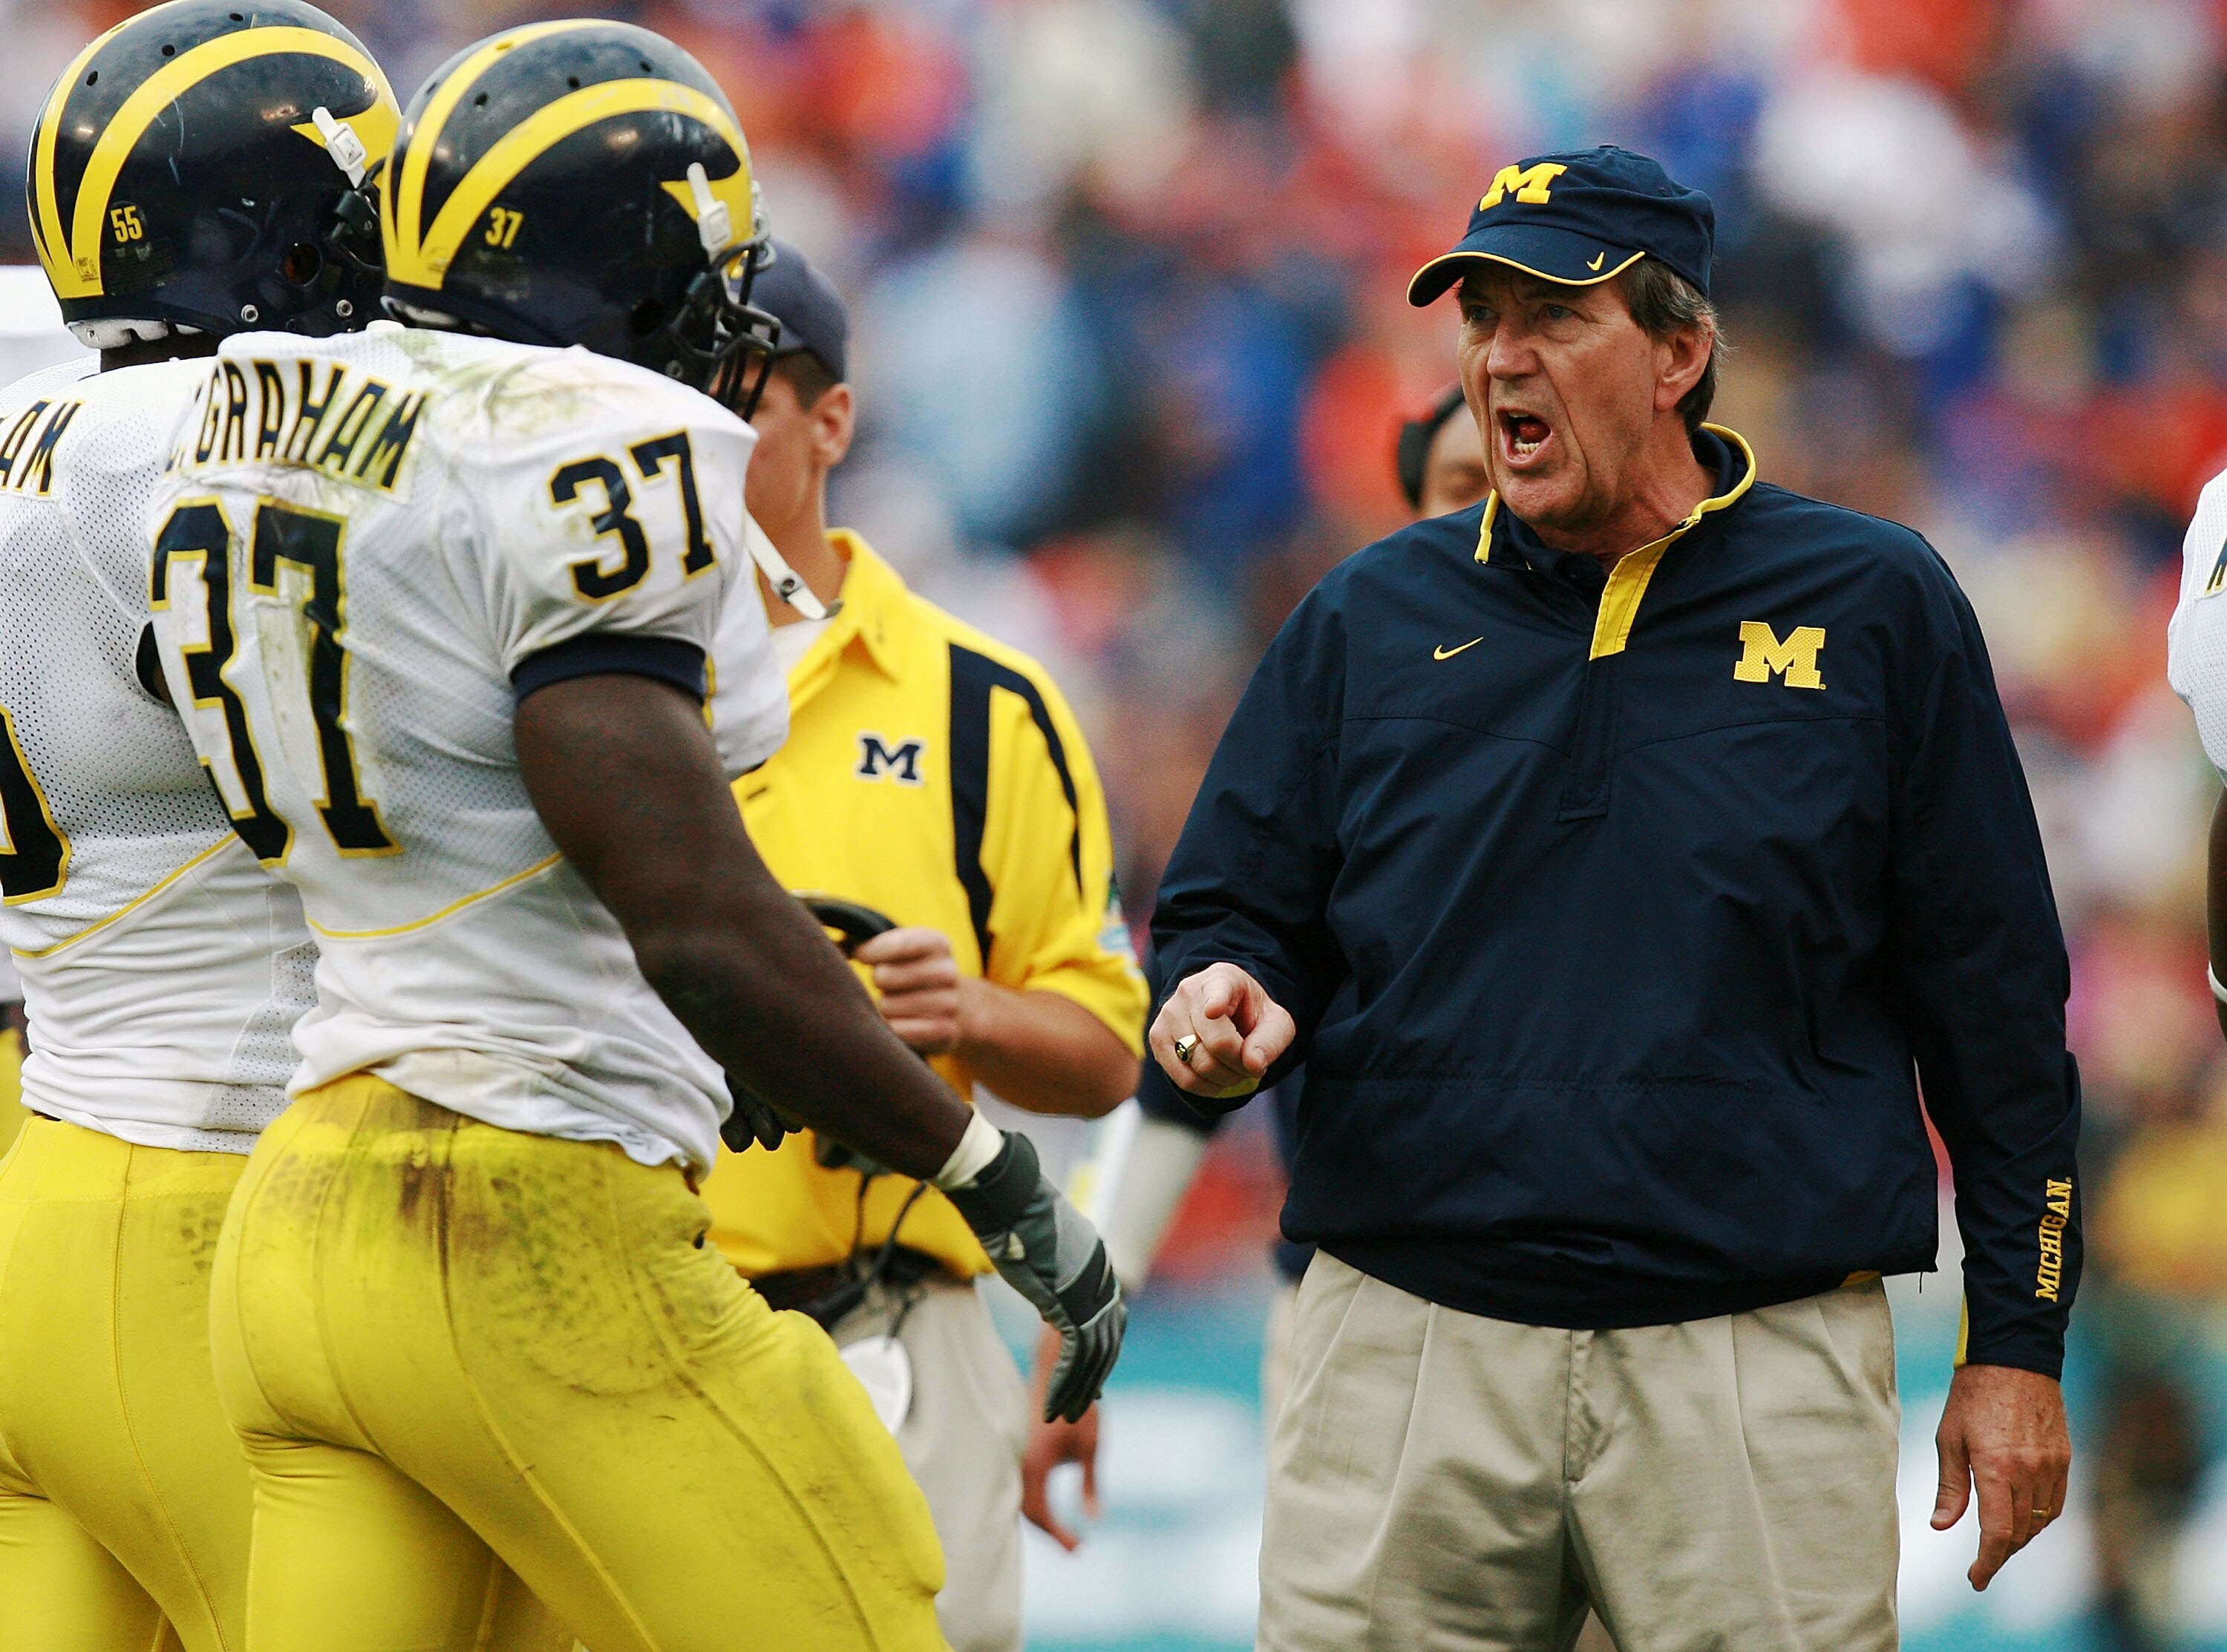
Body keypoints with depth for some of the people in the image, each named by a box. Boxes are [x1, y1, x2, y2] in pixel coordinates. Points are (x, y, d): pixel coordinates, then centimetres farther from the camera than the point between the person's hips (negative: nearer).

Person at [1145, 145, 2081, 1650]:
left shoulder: (1873, 607, 5)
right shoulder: (1369, 621, 11)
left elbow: (1993, 1001, 6)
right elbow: (1230, 915, 16)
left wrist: (2017, 1343, 2)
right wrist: (1226, 1011, -9)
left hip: (1760, 1365, -2)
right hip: (1412, 1354, 2)